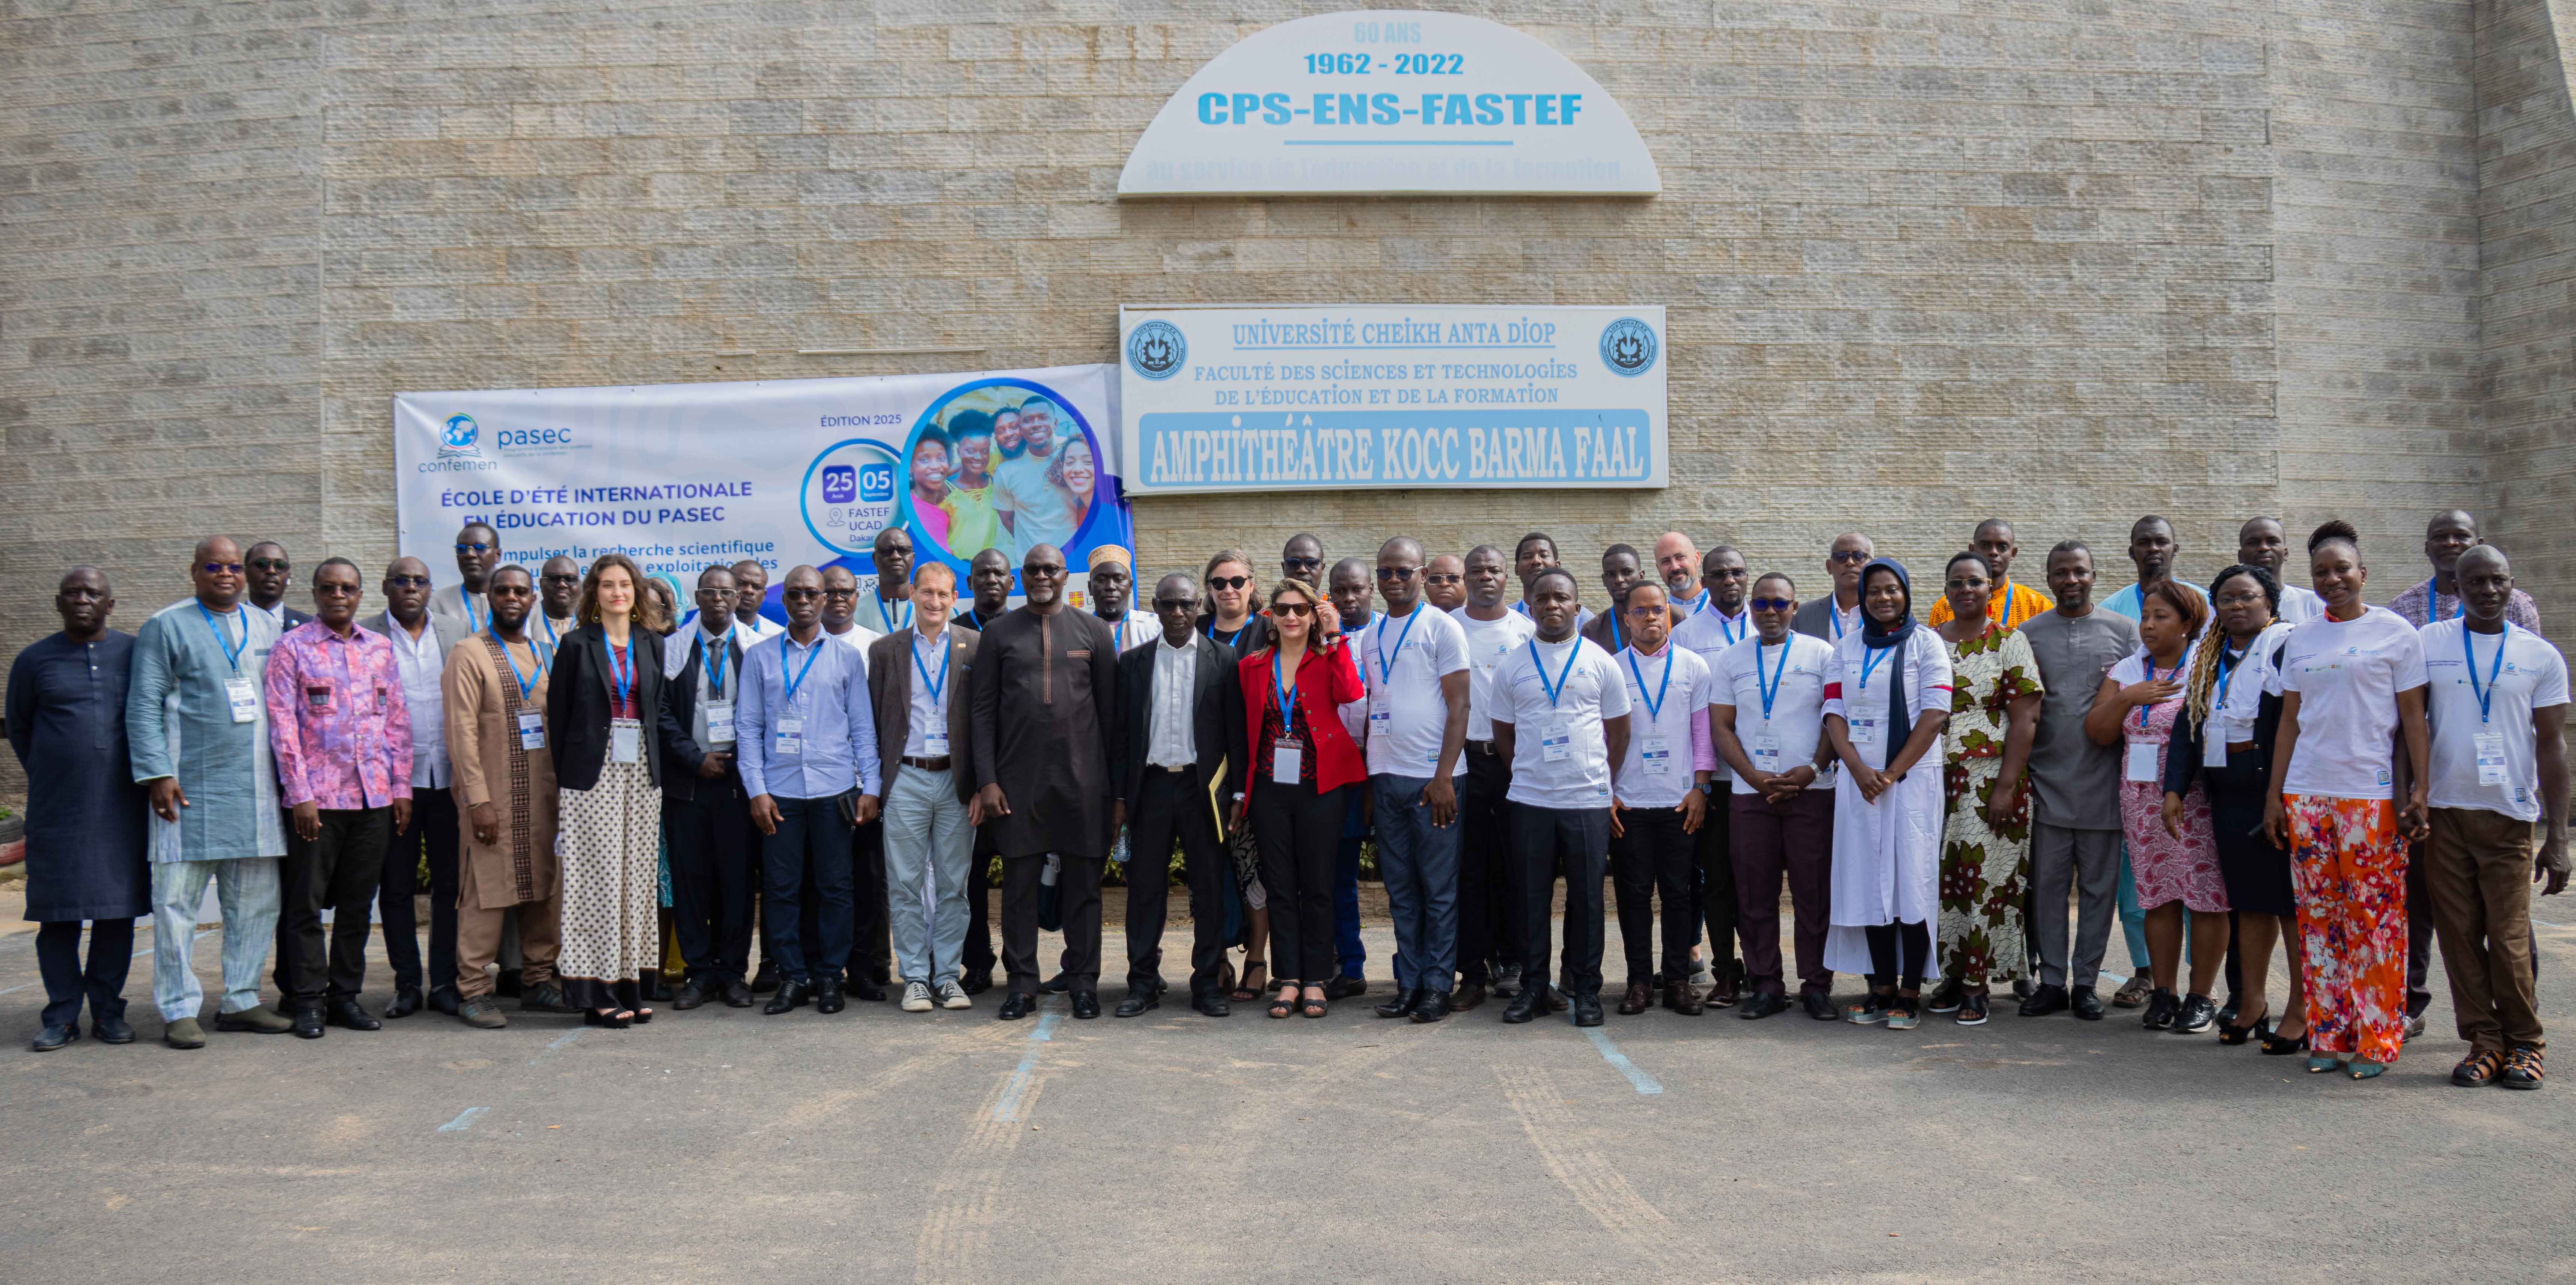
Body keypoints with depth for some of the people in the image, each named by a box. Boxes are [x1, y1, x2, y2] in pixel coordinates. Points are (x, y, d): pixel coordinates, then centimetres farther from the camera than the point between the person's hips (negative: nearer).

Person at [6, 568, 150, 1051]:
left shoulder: (135, 653, 6)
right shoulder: (35, 660, 5)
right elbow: (18, 728, 15)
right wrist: (49, 779, 14)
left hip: (120, 808, 1)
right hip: (57, 811, 0)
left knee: (117, 910, 2)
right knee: (57, 912, 0)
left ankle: (108, 1010, 12)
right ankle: (62, 1015, 8)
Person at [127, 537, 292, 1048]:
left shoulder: (266, 627, 16)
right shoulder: (166, 627, 2)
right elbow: (143, 706, -3)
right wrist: (157, 773, -12)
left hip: (256, 789, 5)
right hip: (189, 790, -5)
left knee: (256, 901, 7)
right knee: (177, 900, -3)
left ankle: (241, 1001, 18)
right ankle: (179, 1011, 4)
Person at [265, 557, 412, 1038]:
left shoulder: (380, 648, 12)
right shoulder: (292, 647, 0)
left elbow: (398, 720, 14)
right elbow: (282, 724, -5)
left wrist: (401, 786, 8)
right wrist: (300, 794, -11)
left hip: (374, 796, 4)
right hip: (317, 797, -4)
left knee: (358, 902, 8)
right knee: (308, 902, 0)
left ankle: (346, 995, 17)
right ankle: (308, 1001, 9)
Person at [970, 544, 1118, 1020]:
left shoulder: (1093, 631, 8)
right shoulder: (998, 634, 8)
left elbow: (1110, 710, 7)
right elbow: (982, 711, 5)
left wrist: (1118, 788, 2)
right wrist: (987, 781, -5)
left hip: (1082, 780, 0)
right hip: (1018, 780, 0)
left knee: (1083, 884, 4)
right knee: (1019, 883, 3)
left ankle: (1083, 983, 12)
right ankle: (1022, 985, 11)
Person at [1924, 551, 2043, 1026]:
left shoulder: (2009, 643, -2)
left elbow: (2025, 718, -7)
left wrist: (2007, 786, -14)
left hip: (1989, 779, -4)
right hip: (1934, 777, 4)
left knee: (1984, 877, -3)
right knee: (1941, 877, 4)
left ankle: (1977, 986, 2)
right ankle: (1951, 975, 14)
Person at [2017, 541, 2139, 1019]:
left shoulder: (2124, 630, 7)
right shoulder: (2028, 634, 9)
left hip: (2102, 780, -1)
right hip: (2047, 781, 1)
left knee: (2098, 886, 4)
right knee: (2047, 885, 3)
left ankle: (2086, 982, 14)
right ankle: (2052, 982, 12)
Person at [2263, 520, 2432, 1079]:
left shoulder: (2395, 632, 0)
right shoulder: (2301, 640, 12)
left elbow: (2413, 718, -1)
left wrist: (2421, 790, -8)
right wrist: (2274, 794, 12)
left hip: (2372, 796, -4)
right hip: (2306, 795, 4)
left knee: (2375, 920, -3)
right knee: (2319, 920, 6)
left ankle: (2376, 1040, 6)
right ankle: (2328, 1037, 14)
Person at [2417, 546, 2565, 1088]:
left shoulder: (2541, 656, 4)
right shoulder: (2428, 644, 5)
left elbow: (2552, 746, 4)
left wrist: (2556, 837, -1)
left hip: (2509, 816, -1)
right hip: (2442, 813, 1)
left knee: (2509, 938, -3)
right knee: (2459, 934, 3)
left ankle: (2523, 1043, 13)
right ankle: (2484, 1041, 14)